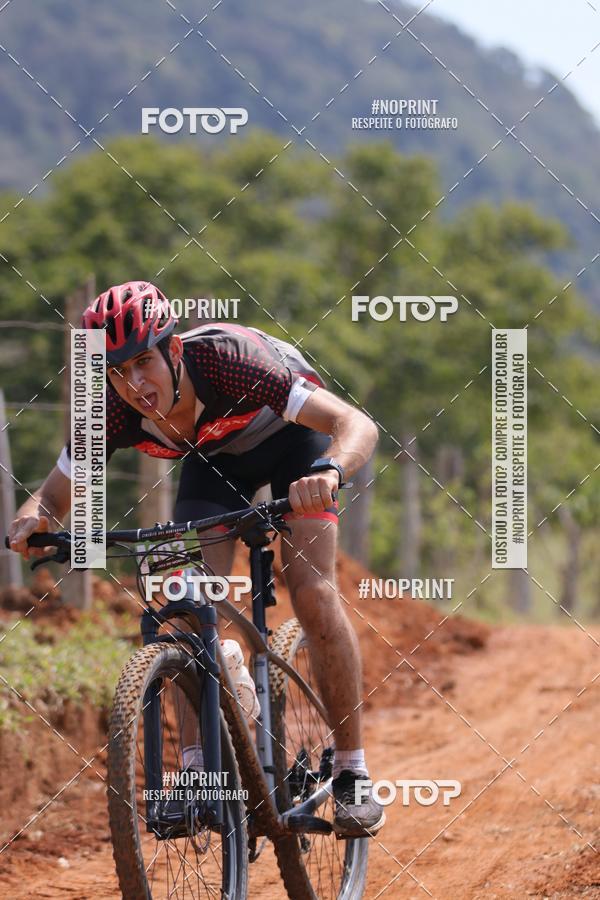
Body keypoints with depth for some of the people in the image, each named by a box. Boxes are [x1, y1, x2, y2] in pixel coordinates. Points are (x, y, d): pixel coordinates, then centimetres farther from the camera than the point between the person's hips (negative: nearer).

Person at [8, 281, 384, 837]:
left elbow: (358, 425, -45)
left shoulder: (223, 358, -41)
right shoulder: (112, 410, -29)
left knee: (312, 594, -19)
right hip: (213, 455, 4)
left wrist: (328, 472, -66)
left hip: (292, 436, -4)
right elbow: (56, 495, -15)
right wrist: (33, 520, -39)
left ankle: (352, 774, -9)